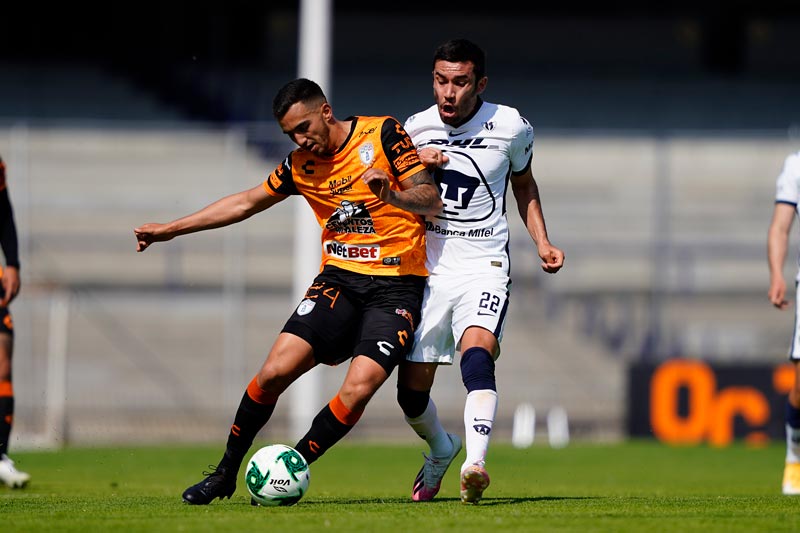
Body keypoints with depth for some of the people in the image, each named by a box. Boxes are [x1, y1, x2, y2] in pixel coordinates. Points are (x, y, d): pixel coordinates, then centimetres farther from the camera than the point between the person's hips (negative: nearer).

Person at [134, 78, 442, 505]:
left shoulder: (383, 134, -5)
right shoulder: (301, 165, 9)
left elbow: (432, 201, -7)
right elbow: (247, 202, 22)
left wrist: (391, 195, -29)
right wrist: (170, 229, 23)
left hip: (397, 287, -4)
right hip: (338, 279, 4)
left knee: (358, 388, -21)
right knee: (275, 371, -12)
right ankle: (225, 472, 6)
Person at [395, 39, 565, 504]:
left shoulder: (510, 127, -3)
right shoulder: (416, 129, 0)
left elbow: (524, 183, 17)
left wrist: (542, 242, 5)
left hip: (484, 268, -2)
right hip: (428, 268, 2)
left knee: (477, 356, -30)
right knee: (411, 392, 2)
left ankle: (475, 465, -46)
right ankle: (441, 448, 34)